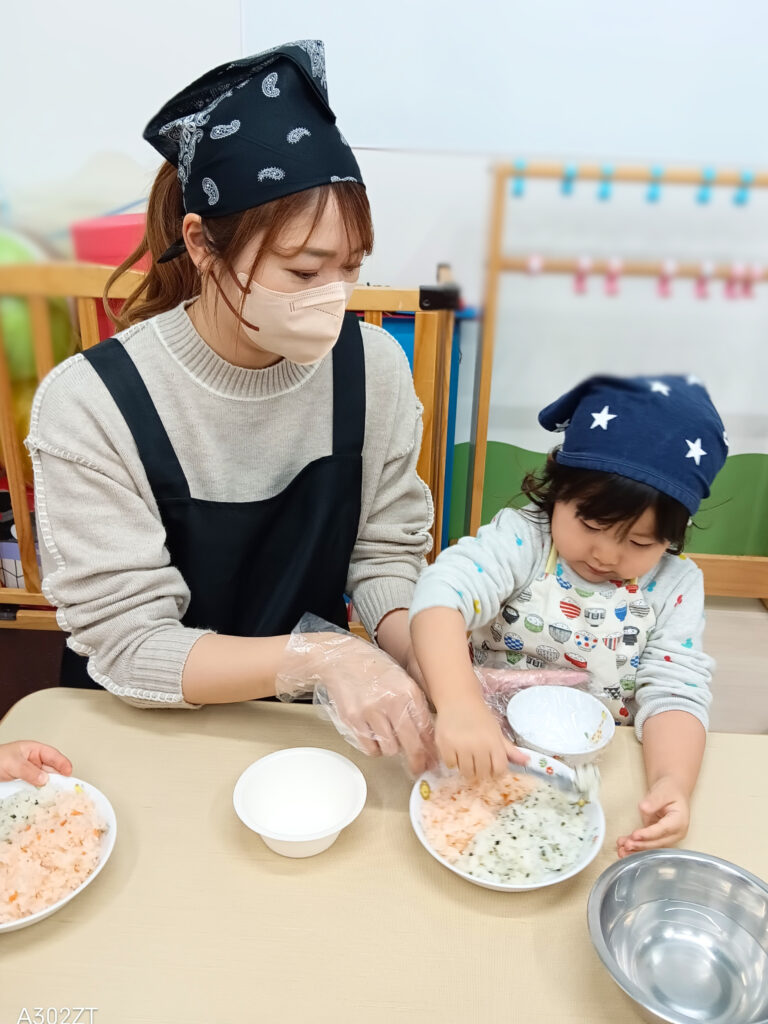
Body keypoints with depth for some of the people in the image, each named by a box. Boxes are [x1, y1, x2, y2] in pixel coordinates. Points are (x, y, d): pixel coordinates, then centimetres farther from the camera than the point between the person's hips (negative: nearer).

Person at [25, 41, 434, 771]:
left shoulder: (373, 366, -11)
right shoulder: (90, 405, -21)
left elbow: (383, 554, -4)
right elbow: (126, 643, -19)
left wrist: (427, 659, -23)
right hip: (146, 727, -1)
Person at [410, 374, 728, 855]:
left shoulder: (676, 585, -4)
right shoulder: (521, 538, -14)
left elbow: (675, 693, -7)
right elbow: (443, 593, -30)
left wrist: (673, 782, -26)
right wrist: (459, 704, -46)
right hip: (494, 756, -1)